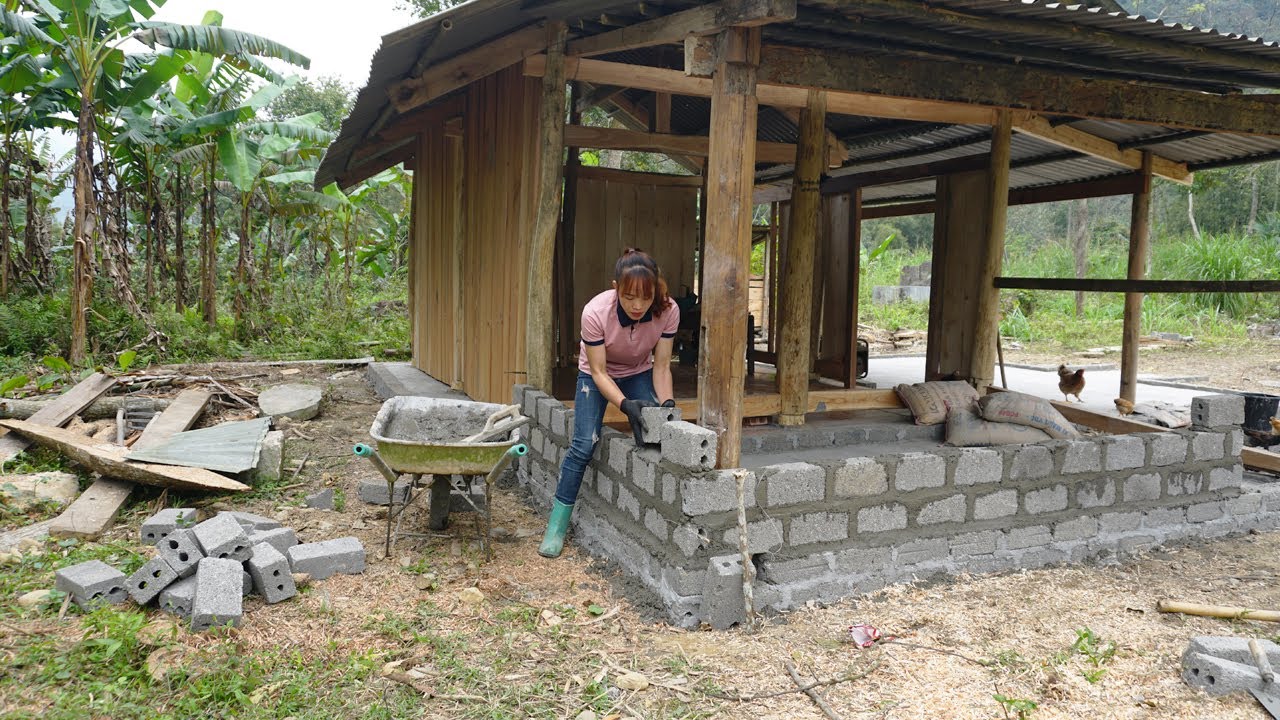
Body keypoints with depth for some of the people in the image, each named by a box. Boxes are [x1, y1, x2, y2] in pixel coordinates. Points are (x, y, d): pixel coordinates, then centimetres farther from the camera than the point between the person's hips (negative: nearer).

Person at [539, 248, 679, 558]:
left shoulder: (668, 311, -29)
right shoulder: (595, 312, -36)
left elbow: (661, 366, -18)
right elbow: (598, 371, -26)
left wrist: (667, 402, -33)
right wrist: (625, 404, -39)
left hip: (639, 374, 2)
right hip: (597, 374, -2)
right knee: (583, 446, -12)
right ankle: (557, 524, 1)